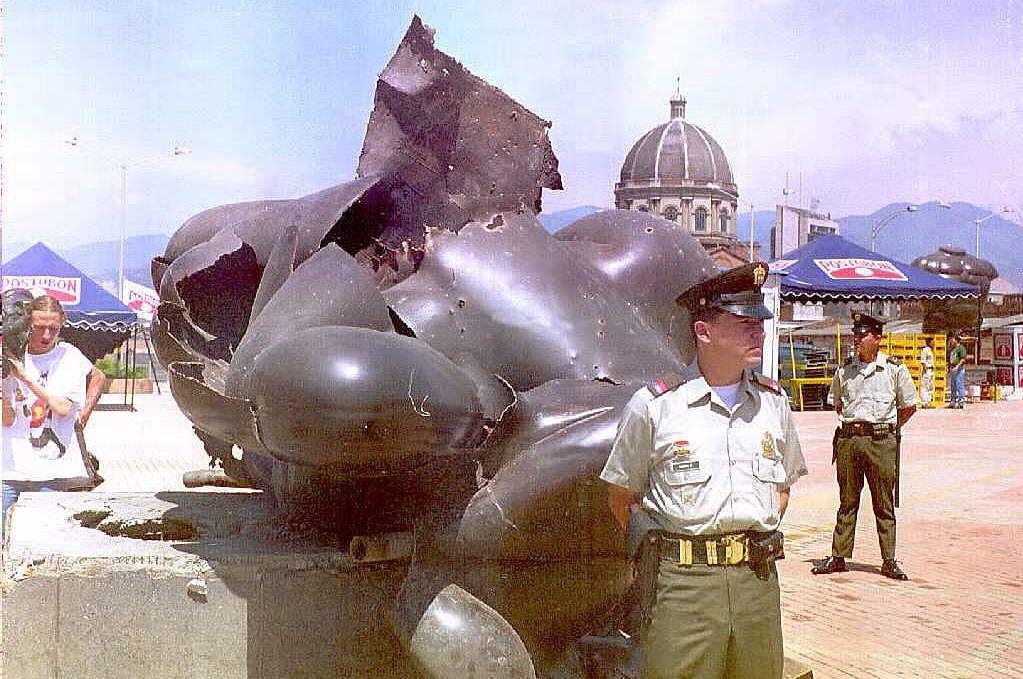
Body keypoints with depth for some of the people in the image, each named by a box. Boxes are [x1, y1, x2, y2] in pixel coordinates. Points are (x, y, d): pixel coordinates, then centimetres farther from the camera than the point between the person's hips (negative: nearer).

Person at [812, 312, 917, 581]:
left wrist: (886, 428, 9)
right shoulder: (845, 370, 9)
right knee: (847, 501, 8)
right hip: (848, 438, 3)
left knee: (884, 504, 3)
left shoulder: (894, 369, 1)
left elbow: (909, 407, 8)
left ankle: (889, 560, 10)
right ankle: (838, 556, 13)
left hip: (881, 441, -3)